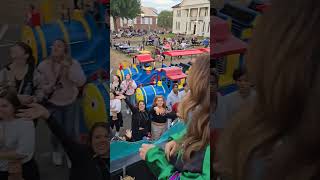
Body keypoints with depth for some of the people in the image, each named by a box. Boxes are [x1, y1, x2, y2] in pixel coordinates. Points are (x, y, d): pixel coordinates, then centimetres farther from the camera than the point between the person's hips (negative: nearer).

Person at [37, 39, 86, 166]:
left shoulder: (73, 63, -12)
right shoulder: (44, 65, -12)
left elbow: (81, 82, -22)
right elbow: (40, 85, -10)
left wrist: (69, 68, -31)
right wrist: (49, 87, -30)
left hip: (71, 102, 0)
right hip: (53, 103, 0)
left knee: (70, 131, 3)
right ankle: (56, 151, 37)